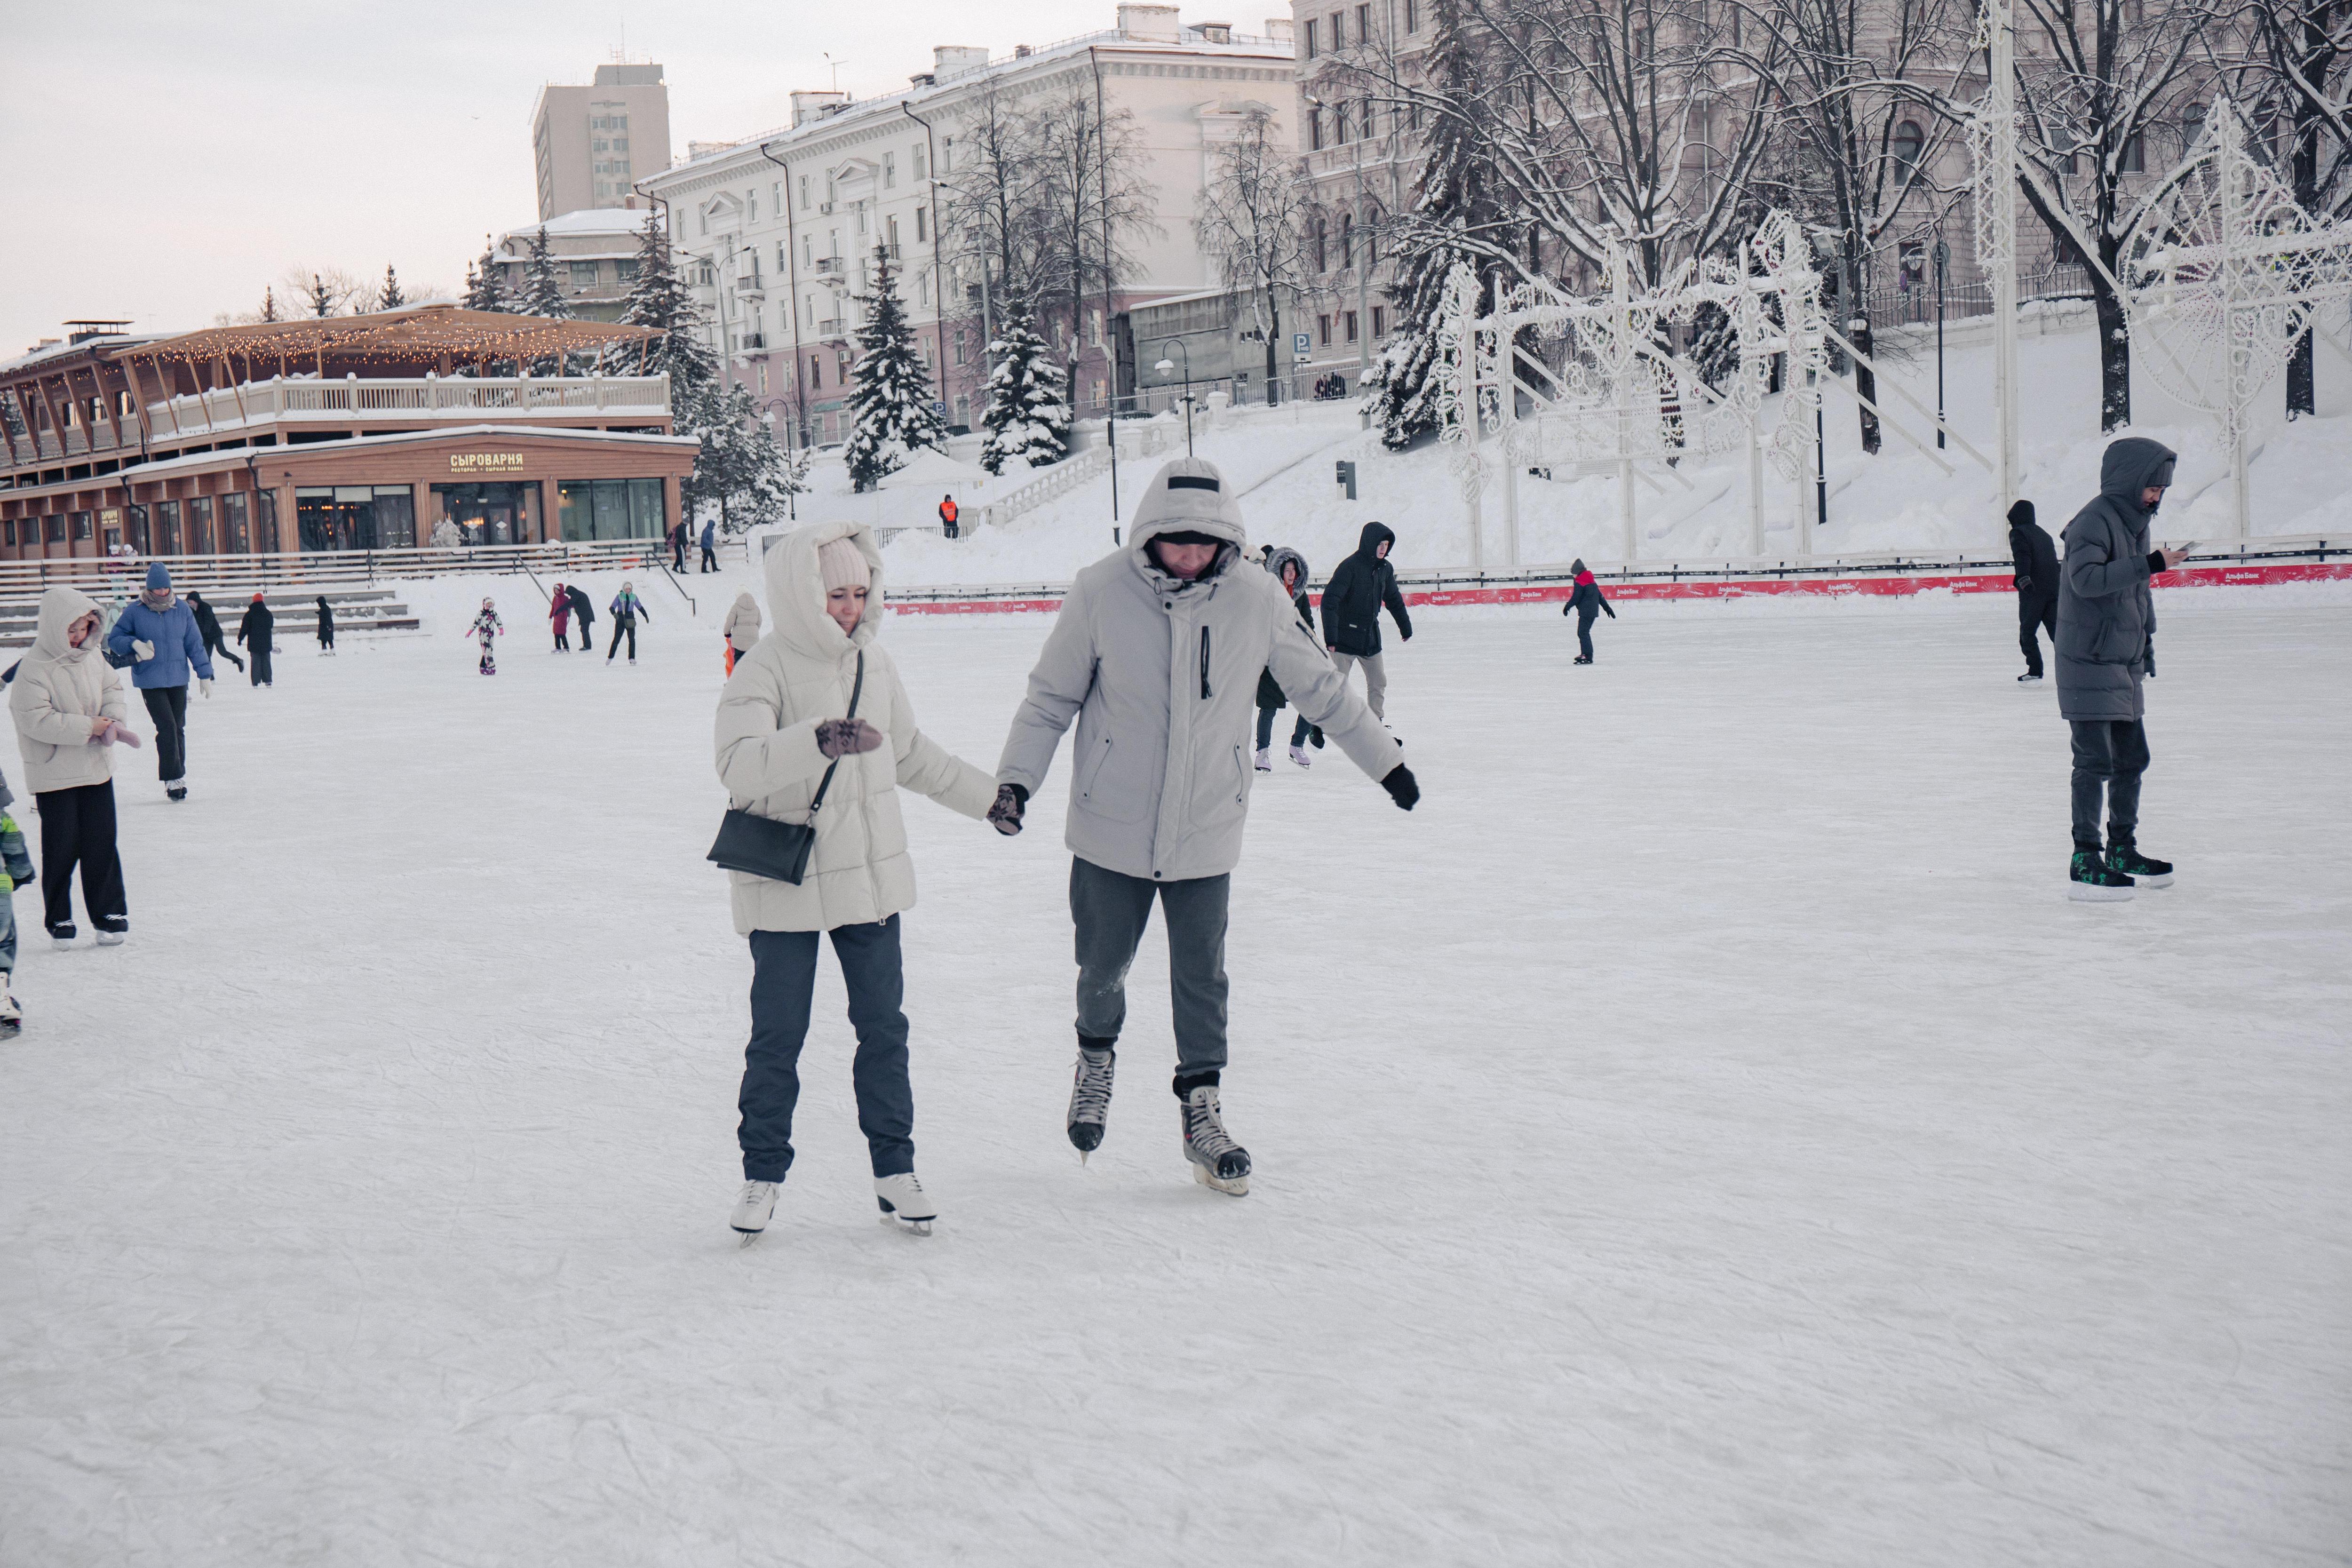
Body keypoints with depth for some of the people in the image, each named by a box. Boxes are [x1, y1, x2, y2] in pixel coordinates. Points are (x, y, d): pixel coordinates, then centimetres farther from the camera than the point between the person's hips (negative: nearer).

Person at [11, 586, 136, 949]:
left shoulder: (92, 659, 2)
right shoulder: (34, 669, -18)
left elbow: (113, 689, 14)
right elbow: (37, 719, -23)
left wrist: (113, 719, -6)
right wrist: (86, 727, -22)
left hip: (97, 769, 5)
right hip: (54, 774, -5)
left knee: (102, 844, 8)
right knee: (62, 848, 2)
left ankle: (109, 912, 18)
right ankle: (59, 919, 17)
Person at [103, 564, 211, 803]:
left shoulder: (183, 610, 3)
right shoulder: (135, 611, -5)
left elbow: (195, 644, 9)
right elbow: (114, 639, 2)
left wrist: (205, 674, 7)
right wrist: (135, 644, -17)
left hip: (178, 680, 3)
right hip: (150, 682, -3)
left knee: (178, 728, 7)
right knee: (167, 726, -12)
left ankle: (176, 777, 16)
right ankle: (173, 778, -7)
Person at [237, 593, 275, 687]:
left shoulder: (249, 614, -8)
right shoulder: (268, 614, 4)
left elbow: (245, 628, -6)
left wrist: (240, 638, 5)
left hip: (254, 643, -3)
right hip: (266, 643, 3)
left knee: (256, 662, 1)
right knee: (266, 661, 9)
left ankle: (256, 682, -3)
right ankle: (267, 681, 6)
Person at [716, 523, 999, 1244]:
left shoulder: (873, 662, 7)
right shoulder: (764, 671, -12)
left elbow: (912, 754, 22)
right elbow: (740, 764, -29)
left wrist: (989, 798, 29)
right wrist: (817, 741, -45)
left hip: (870, 875, 5)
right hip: (783, 885, -5)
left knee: (883, 1026, 8)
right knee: (778, 1036, 2)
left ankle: (894, 1169, 19)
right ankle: (763, 1173, 18)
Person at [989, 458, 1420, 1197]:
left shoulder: (1257, 598, -8)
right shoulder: (1100, 592, -13)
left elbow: (1319, 686, 6)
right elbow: (1051, 697, -1)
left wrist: (1386, 760, 12)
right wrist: (1016, 779, -10)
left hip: (1206, 830, 1)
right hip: (1111, 827, -1)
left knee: (1202, 977, 7)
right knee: (1103, 964, 13)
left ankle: (1202, 1108, 24)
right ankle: (1097, 1054, 44)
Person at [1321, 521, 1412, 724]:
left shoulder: (1385, 569, 4)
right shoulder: (1350, 566, -17)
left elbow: (1394, 600, 20)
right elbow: (1330, 600, -22)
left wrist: (1406, 628, 28)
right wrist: (1330, 637, -27)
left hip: (1371, 638, 7)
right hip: (1345, 638, -7)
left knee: (1379, 683, 9)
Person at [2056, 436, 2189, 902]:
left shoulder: (2135, 519, 14)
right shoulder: (2095, 520, -16)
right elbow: (2085, 578, -31)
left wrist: (2146, 640, 25)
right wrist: (2149, 564, -34)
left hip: (2124, 664, 10)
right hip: (2089, 662, -10)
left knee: (2132, 758, 15)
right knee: (2095, 762, -9)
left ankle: (2122, 851, 27)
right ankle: (2085, 863, -5)